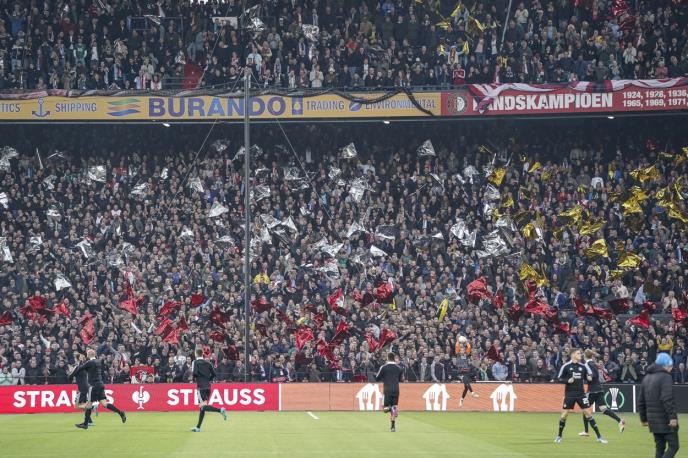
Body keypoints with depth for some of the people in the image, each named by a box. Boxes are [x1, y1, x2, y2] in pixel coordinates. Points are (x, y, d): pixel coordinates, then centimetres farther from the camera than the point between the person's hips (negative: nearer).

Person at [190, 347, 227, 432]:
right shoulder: (207, 363, 13)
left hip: (201, 386, -7)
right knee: (202, 407, 10)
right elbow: (213, 374, 10)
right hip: (208, 386, 7)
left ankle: (220, 410, -33)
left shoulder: (195, 362, -3)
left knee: (204, 406, -13)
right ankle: (198, 427, 13)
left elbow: (194, 373, -17)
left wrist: (193, 378, 3)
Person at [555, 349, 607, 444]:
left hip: (581, 393, 2)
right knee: (564, 414, -2)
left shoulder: (583, 366, 6)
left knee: (588, 413, -1)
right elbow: (560, 378, -1)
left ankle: (598, 436, 2)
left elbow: (587, 377, 16)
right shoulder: (566, 366, -4)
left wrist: (589, 378, -7)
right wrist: (568, 380, -19)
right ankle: (559, 436, 16)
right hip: (569, 394, -2)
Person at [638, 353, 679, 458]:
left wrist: (643, 418, 24)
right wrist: (672, 416, -21)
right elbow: (667, 399, -21)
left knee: (659, 447, 12)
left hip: (653, 419, 8)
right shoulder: (665, 377, -11)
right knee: (673, 446, -7)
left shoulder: (647, 377, 15)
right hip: (665, 420, -8)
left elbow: (641, 401, 19)